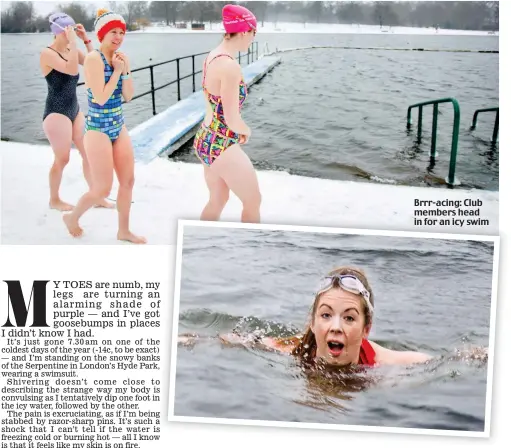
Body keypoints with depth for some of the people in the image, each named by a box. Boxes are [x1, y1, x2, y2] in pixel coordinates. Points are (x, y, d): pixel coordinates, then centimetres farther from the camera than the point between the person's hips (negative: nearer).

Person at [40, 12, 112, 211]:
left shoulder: (71, 50, 7)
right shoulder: (47, 53, -15)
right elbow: (72, 70, -30)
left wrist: (86, 40, -3)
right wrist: (73, 41, -24)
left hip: (75, 110, 7)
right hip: (56, 112, -7)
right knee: (62, 159, 1)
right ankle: (54, 200, 20)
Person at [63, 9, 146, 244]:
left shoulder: (119, 58, 5)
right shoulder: (93, 58, -16)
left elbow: (128, 96, 5)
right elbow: (101, 98, -22)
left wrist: (126, 70, -8)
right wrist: (117, 70, -16)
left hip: (118, 127, 8)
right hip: (98, 129, -7)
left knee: (128, 181, 10)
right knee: (103, 189, -2)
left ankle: (124, 231, 24)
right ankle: (72, 217, 24)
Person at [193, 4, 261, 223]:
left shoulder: (211, 57, 5)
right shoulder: (230, 66, -24)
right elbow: (233, 120, -22)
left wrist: (238, 128, 6)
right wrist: (246, 130, -1)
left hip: (205, 140, 9)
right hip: (222, 146, -9)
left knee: (217, 200, 25)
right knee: (253, 202, 11)